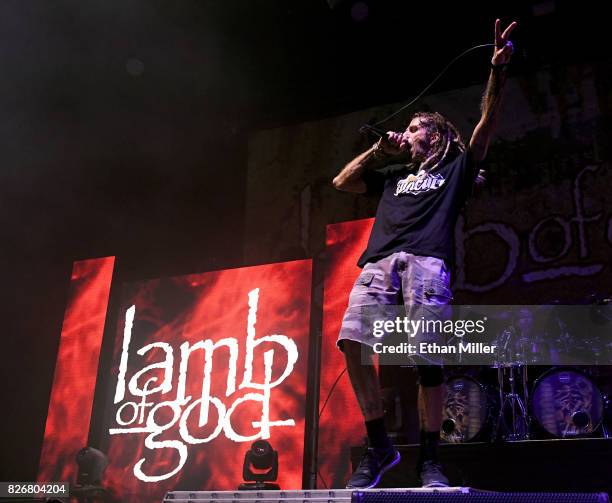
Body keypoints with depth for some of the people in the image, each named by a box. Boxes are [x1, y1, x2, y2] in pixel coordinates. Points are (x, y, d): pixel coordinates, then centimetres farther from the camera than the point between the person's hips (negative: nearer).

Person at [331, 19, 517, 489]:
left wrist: (498, 70, 0)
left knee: (427, 358, -15)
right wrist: (378, 150, 30)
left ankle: (430, 458, -2)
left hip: (426, 260, -4)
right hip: (379, 261, 4)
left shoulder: (455, 168, 23)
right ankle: (379, 447, -7)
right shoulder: (395, 176, 36)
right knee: (352, 342, -17)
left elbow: (487, 124, 11)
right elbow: (342, 182, 36)